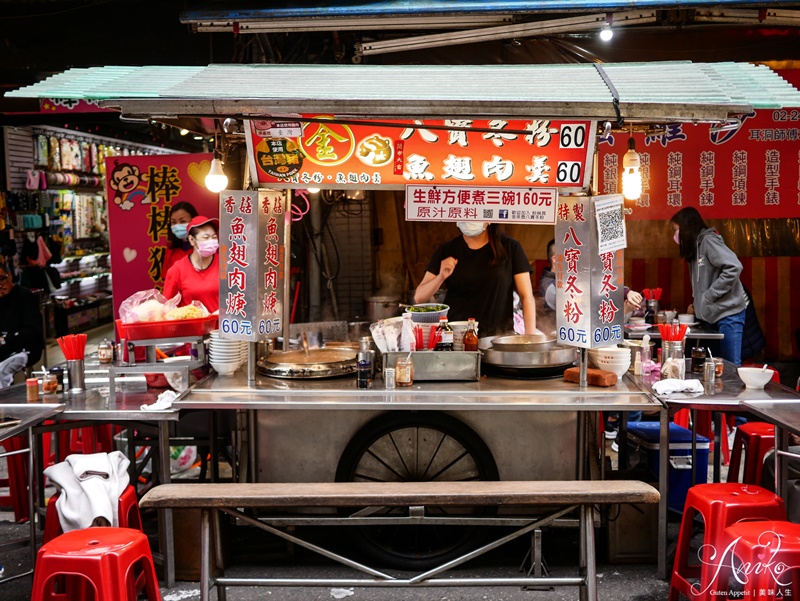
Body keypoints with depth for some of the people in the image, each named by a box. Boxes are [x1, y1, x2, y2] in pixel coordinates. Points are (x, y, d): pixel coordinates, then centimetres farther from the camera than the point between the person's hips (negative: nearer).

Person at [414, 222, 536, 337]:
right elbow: (419, 297, 4)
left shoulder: (510, 248, 3)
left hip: (499, 337, -1)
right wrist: (441, 277, -16)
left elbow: (527, 297, 1)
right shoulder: (447, 251, 7)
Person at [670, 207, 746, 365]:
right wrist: (697, 303, 5)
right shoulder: (695, 246, 17)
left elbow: (734, 267, -20)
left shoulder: (708, 241, -8)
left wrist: (709, 296, -16)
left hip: (728, 314, -8)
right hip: (713, 316, 8)